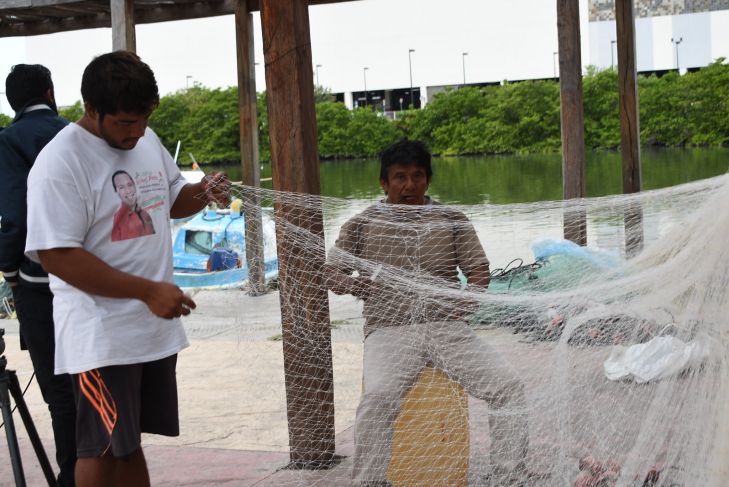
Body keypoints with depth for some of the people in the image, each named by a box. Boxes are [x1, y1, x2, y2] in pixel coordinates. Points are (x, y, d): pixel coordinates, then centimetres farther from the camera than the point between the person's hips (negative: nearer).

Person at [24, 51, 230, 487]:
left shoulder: (147, 140, 7)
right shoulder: (60, 164, -17)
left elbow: (171, 198, 24)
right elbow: (57, 255, -22)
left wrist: (203, 193, -1)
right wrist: (149, 291, -23)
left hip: (156, 329, 7)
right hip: (101, 337, -7)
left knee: (130, 443, 17)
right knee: (102, 449, 0)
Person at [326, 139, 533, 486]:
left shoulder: (452, 220, 16)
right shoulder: (362, 225, 12)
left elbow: (478, 268, 14)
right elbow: (331, 274, 14)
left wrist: (470, 296, -8)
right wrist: (351, 284, -10)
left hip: (447, 327, 2)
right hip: (389, 330, -2)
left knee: (508, 385, -19)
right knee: (378, 396, -33)